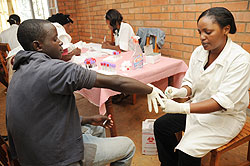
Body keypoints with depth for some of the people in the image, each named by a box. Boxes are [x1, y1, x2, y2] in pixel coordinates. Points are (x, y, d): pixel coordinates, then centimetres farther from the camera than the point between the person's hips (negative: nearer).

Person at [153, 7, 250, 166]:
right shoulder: (199, 52, -3)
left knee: (188, 151, -22)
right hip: (198, 108, 6)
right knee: (161, 125, -3)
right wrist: (181, 91, -23)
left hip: (225, 116, -6)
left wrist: (182, 108, -38)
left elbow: (223, 101, -28)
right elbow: (190, 83, 2)